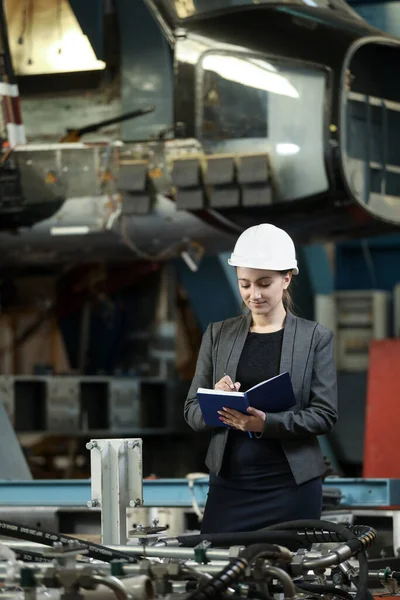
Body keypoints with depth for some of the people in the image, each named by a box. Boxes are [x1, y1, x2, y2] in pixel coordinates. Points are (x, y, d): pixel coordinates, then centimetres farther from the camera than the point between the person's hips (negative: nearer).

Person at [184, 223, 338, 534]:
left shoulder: (316, 337, 2)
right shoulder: (218, 334, 8)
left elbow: (325, 415, -4)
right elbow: (192, 412, 8)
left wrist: (267, 423, -19)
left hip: (292, 485, -2)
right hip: (229, 484, 2)